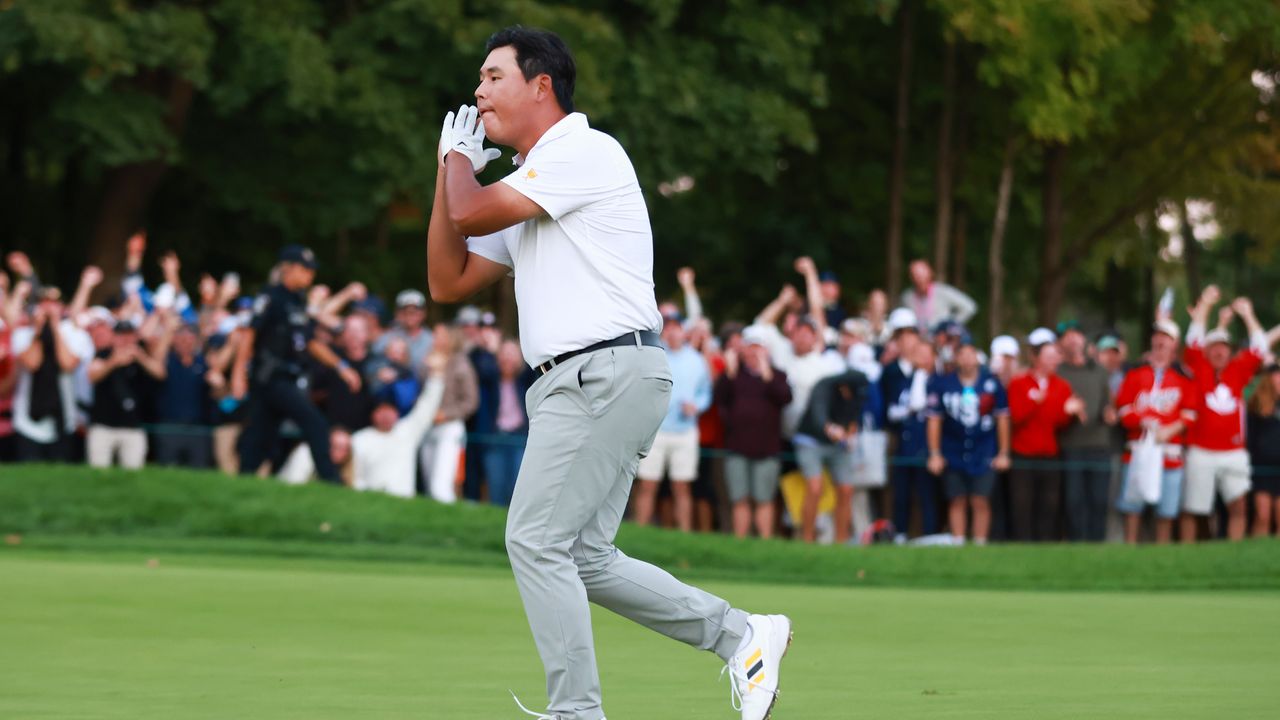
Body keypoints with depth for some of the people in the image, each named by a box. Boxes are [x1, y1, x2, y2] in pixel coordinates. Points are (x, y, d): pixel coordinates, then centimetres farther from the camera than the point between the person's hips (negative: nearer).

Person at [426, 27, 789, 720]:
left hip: (609, 372, -10)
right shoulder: (527, 188, 23)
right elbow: (448, 280, 22)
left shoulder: (584, 151, -7)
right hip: (570, 383, 10)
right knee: (582, 560, 9)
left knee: (536, 540, -13)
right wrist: (449, 166, 17)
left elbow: (471, 215, -14)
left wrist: (459, 158, 8)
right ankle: (742, 634, 14)